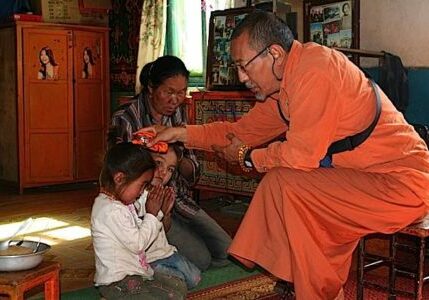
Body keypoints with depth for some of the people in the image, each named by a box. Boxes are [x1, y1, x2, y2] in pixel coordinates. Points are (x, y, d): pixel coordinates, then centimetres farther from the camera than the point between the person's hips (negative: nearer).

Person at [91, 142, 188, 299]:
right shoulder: (112, 211, -22)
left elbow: (139, 231, 14)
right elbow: (137, 244, -22)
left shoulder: (122, 204, 11)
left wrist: (158, 212, 5)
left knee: (180, 286, 9)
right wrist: (152, 215, -12)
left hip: (134, 272, 10)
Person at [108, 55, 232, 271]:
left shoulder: (178, 113, 4)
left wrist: (179, 158, -18)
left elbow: (192, 174, 5)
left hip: (179, 200, 7)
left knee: (225, 252, 0)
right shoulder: (125, 119, -14)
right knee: (200, 259, -17)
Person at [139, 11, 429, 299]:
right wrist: (181, 133, 12)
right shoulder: (284, 82, 9)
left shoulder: (315, 67, -21)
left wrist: (248, 157, -3)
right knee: (280, 181, 12)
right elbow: (244, 129, 19)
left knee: (284, 183, -17)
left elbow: (302, 154, -22)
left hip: (402, 181, -10)